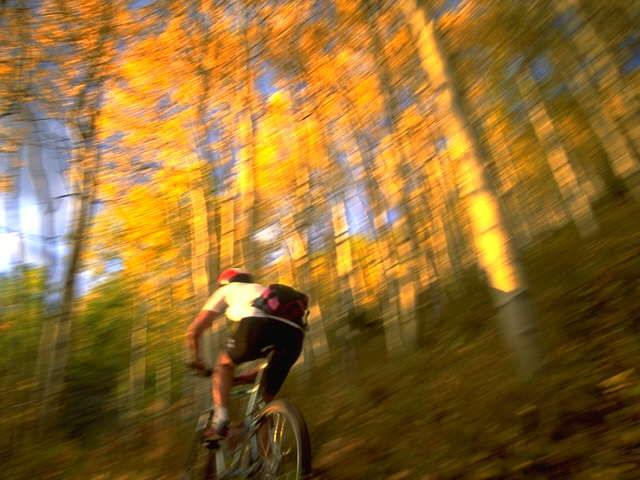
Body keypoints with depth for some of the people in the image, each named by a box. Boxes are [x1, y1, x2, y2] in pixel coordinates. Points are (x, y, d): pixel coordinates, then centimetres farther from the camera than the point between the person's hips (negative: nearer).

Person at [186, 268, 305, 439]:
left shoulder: (226, 290, 33)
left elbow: (193, 331, 28)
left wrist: (197, 361, 46)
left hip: (257, 323, -4)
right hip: (294, 330, 4)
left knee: (225, 362, 24)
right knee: (268, 398, 22)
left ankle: (221, 419, 9)